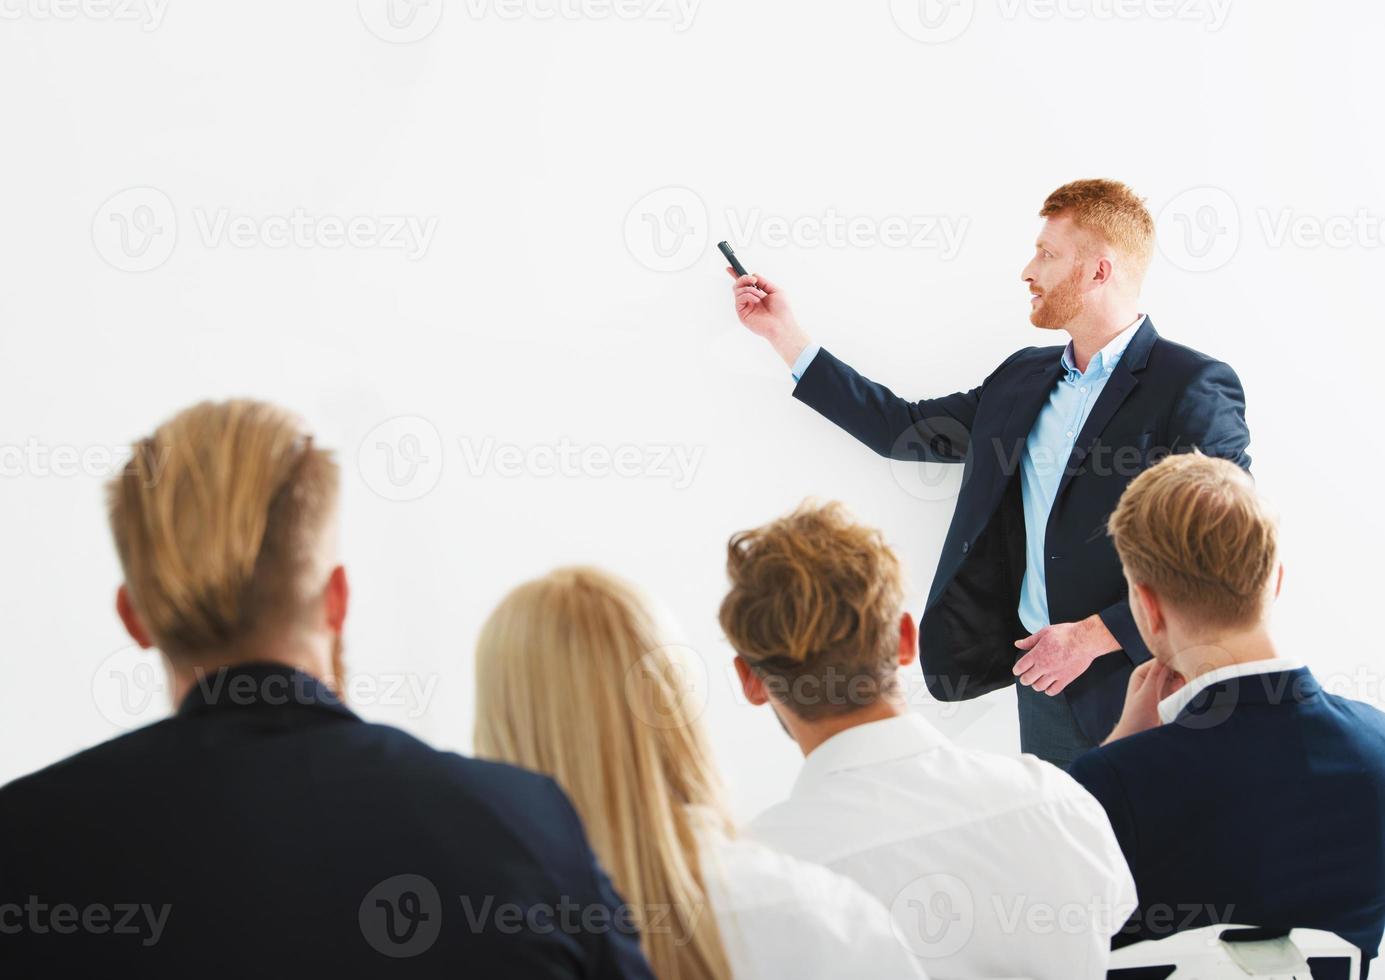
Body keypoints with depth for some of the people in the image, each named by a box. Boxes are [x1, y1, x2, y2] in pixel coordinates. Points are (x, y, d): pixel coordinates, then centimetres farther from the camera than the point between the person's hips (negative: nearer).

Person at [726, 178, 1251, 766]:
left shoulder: (1193, 389, -10)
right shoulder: (1024, 378, 13)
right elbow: (910, 430, 18)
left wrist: (1094, 635, -17)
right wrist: (785, 335, 18)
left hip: (1132, 695, -6)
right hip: (1042, 690, 6)